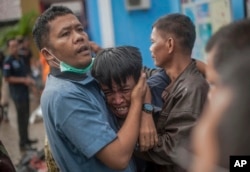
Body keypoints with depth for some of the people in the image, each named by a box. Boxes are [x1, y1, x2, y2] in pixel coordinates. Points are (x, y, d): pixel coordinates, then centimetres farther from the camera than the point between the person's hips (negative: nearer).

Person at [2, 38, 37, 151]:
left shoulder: (20, 60, 13)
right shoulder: (8, 62, -12)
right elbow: (7, 78, -17)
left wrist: (29, 80, 3)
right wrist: (23, 80, -19)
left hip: (25, 91, 8)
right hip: (18, 94, -8)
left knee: (26, 117, 17)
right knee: (22, 118, -7)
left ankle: (26, 139, 29)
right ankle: (22, 144, -2)